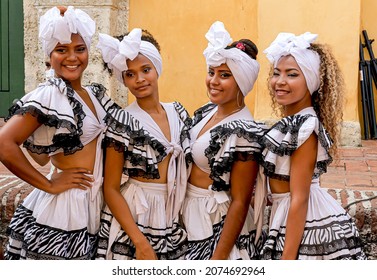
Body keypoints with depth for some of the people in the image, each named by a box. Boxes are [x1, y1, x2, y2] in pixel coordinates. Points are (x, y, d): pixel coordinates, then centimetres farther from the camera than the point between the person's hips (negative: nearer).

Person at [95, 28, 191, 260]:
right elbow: (111, 189, -11)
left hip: (172, 226, 5)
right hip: (130, 221, -4)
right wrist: (141, 243, -17)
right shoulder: (122, 121, -10)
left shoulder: (179, 113, 5)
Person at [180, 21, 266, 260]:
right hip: (191, 216, 8)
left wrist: (218, 258, -21)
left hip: (220, 226, -7)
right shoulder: (207, 112, 2)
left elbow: (240, 202, -20)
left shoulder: (244, 132, -21)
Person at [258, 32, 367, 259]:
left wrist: (287, 258, -21)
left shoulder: (304, 127, -19)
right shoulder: (294, 122, 8)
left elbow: (299, 199, -21)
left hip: (308, 227, -9)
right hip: (294, 219, 9)